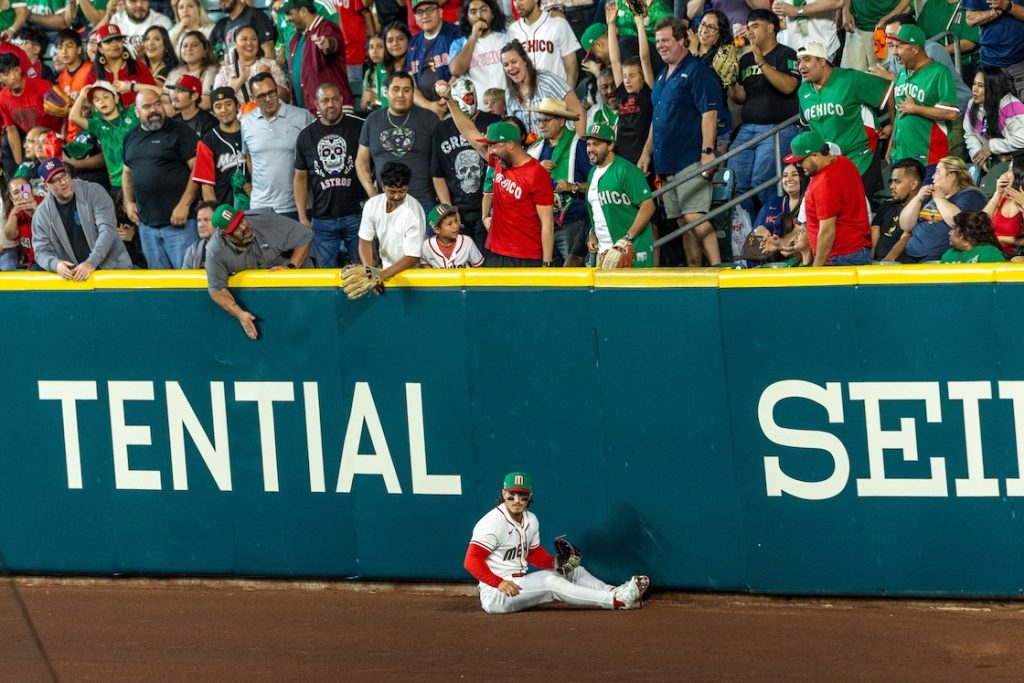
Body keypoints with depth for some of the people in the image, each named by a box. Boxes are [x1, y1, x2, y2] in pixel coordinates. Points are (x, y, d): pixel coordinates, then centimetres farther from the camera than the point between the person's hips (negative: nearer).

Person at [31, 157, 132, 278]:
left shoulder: (94, 192, -3)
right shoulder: (42, 214, 2)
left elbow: (108, 230, -11)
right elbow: (41, 251, 2)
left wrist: (91, 263, -23)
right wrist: (56, 265, -21)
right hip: (73, 275, 2)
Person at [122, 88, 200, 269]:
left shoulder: (179, 132, -4)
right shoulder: (131, 138, 15)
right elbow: (127, 172, 26)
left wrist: (184, 205, -15)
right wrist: (129, 203, 13)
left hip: (178, 220, -6)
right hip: (147, 223, 6)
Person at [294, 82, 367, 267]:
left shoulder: (359, 128, -1)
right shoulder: (306, 136, 8)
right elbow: (301, 177, 12)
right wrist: (302, 217, 5)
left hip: (357, 215, -2)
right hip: (322, 220, 2)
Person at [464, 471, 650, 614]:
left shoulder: (531, 520, 9)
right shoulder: (493, 522, -16)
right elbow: (472, 561, -21)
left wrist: (555, 563, 0)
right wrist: (499, 583, -33)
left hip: (520, 584, 9)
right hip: (495, 595, -9)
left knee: (574, 571, 3)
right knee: (551, 582, -24)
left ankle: (615, 594, -16)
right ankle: (618, 600, -31)